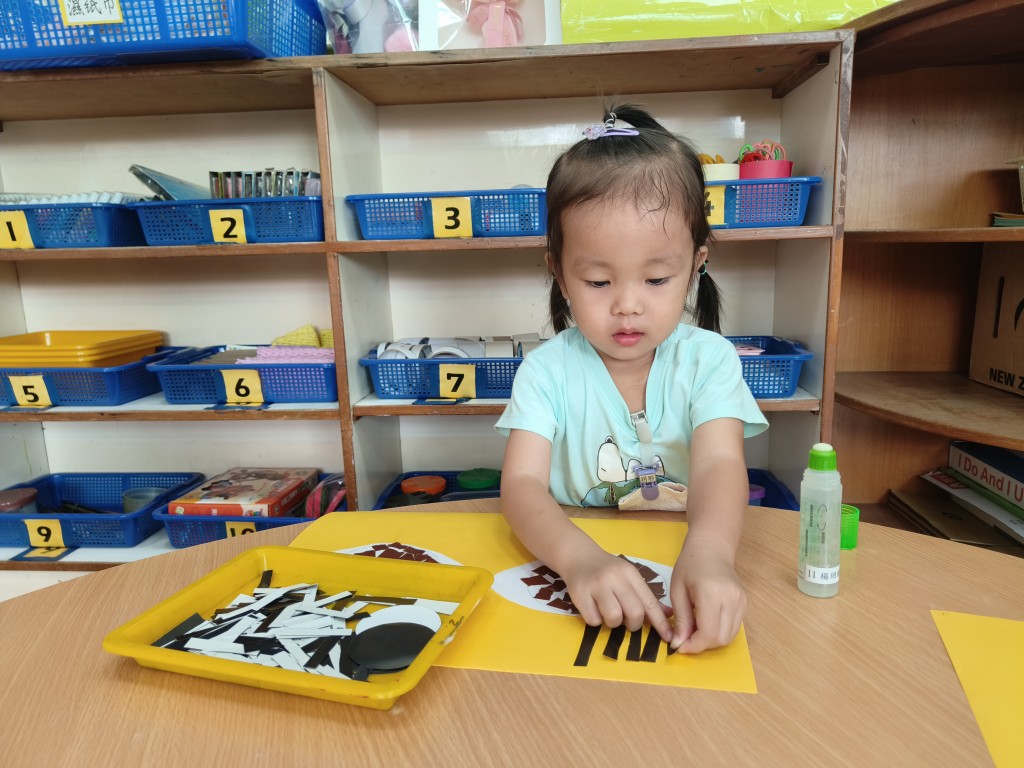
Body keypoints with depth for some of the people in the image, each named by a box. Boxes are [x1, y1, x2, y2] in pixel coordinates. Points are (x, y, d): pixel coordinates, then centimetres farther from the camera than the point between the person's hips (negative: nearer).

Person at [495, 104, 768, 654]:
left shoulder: (708, 360, -3)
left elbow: (719, 464, -17)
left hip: (686, 571, 1)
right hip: (574, 580, 0)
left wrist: (708, 553, -38)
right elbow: (521, 483, -15)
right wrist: (578, 556, -35)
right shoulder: (548, 370, -5)